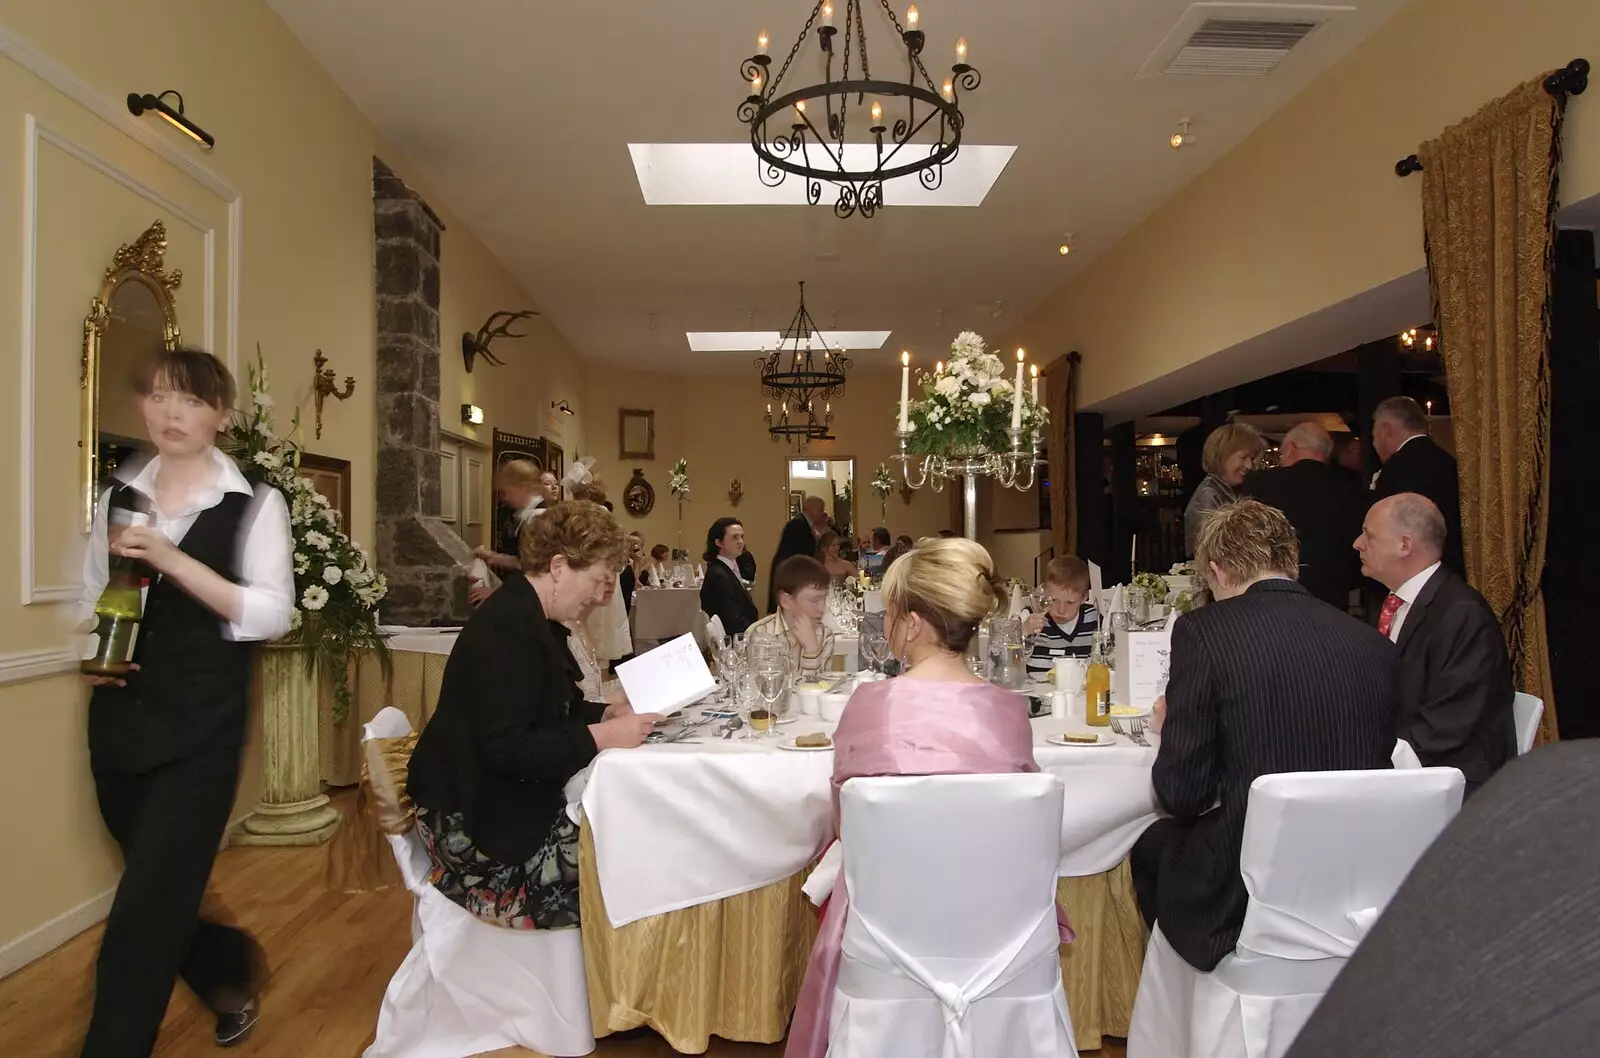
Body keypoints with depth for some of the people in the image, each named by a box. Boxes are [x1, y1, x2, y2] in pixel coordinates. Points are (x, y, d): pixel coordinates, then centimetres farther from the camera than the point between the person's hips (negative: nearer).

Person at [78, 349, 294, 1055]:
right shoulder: (120, 493, 7)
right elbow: (93, 591, 17)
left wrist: (175, 561, -23)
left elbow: (273, 614, -14)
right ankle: (231, 973, 44)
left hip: (201, 726, -5)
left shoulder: (254, 502, -7)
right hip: (119, 720, 5)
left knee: (148, 905, -3)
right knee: (161, 892, 18)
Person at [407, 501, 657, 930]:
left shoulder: (536, 621, 11)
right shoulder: (505, 627, -22)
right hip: (476, 823, -9)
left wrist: (610, 713, -2)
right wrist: (600, 737, -28)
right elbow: (505, 749, -28)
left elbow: (552, 712, 15)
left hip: (514, 801, 9)